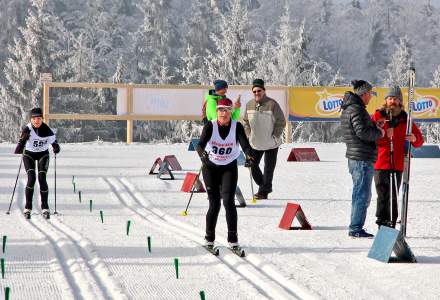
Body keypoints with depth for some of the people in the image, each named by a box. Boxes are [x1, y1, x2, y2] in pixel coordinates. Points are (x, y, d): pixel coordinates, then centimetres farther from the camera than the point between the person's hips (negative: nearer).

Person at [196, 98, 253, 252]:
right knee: (214, 204, -3)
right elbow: (200, 144, -27)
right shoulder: (210, 126, -14)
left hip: (229, 168, 0)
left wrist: (249, 156, -46)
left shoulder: (237, 126, -12)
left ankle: (233, 239, -8)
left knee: (228, 201, -13)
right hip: (211, 167, 0)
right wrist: (203, 154, -49)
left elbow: (245, 144, -25)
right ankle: (209, 238, 15)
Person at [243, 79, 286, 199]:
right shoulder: (249, 105, 0)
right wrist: (249, 135, 5)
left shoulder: (272, 104, -15)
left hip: (271, 144, -5)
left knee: (268, 168, 2)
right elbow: (246, 121, 13)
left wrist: (275, 137, -10)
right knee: (253, 166, 8)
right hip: (255, 143, 5)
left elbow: (281, 122, -9)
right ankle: (263, 186, 27)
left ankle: (264, 191, 12)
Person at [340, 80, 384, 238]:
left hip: (353, 157, 10)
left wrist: (374, 127, 12)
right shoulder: (357, 109, -16)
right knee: (362, 194, -6)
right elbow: (362, 132, -24)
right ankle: (356, 228, -4)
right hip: (363, 159, -10)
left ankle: (355, 228, 22)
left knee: (360, 193, 17)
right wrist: (379, 133, -8)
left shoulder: (347, 109, 16)